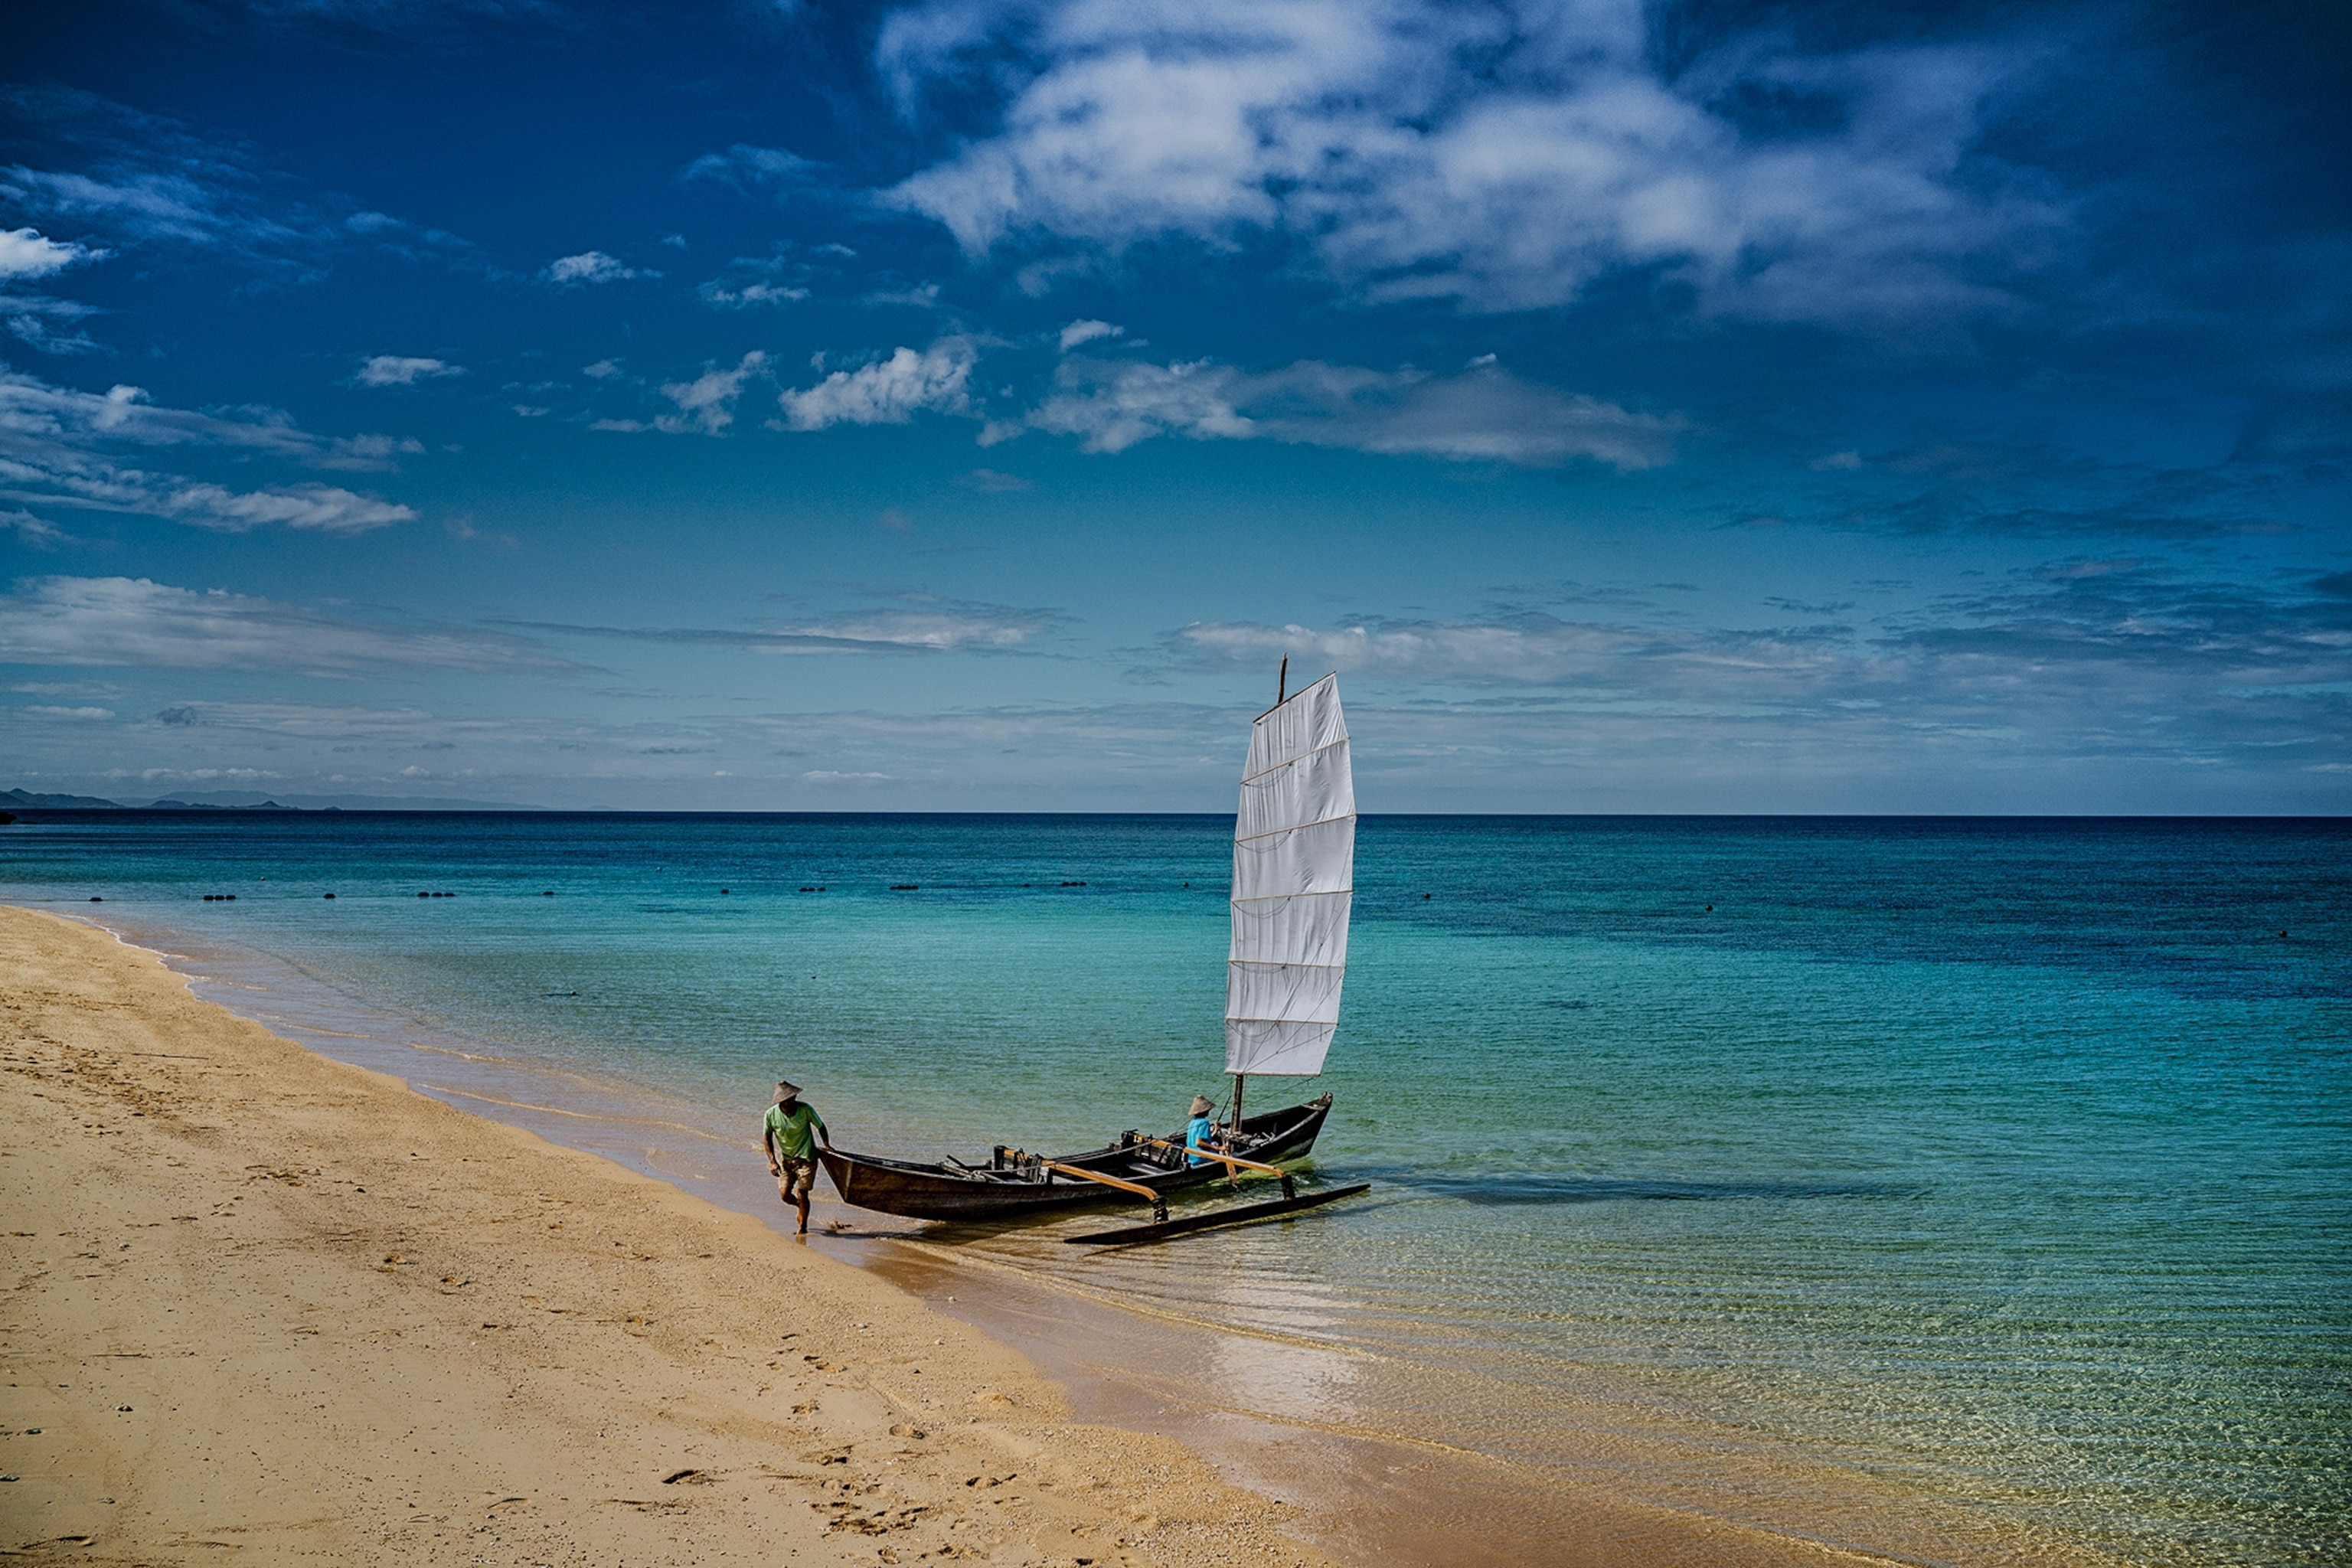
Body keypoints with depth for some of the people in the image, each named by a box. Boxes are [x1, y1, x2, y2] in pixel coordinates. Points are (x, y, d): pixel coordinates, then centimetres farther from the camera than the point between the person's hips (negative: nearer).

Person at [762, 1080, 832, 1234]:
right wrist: (772, 1161, -7)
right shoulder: (771, 1114, -13)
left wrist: (827, 1145, 0)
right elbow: (767, 1138, -1)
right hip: (786, 1159, 2)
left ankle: (803, 1227, 16)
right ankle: (801, 1206, 29)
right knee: (784, 1194, -4)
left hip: (806, 1158, -2)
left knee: (802, 1195, -3)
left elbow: (820, 1126, 1)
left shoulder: (805, 1109, -16)